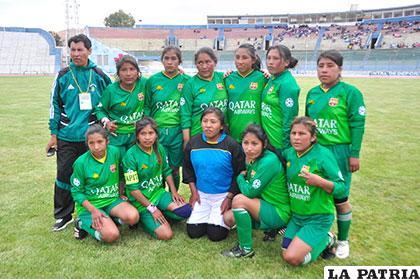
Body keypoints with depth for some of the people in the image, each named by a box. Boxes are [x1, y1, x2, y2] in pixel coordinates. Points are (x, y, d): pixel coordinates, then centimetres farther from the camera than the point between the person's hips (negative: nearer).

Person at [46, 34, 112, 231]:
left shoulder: (99, 76, 2)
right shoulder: (63, 76, 2)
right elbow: (55, 105, 5)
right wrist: (53, 134, 3)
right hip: (67, 136, 0)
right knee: (64, 175, 6)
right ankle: (63, 216, 23)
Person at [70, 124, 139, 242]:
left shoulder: (115, 152, -6)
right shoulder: (81, 163, -15)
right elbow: (77, 191, -8)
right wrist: (93, 210, -19)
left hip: (112, 199, 4)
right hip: (90, 204, -3)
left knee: (133, 216, -26)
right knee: (112, 235, -25)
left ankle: (107, 219, 2)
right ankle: (83, 224, 2)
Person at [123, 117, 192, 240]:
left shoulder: (159, 148, -2)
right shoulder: (131, 155, -19)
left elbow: (166, 171, 12)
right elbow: (133, 188, -17)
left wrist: (173, 191, 1)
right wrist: (151, 208, -16)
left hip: (158, 192, 5)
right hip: (140, 200, -5)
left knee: (186, 211, -16)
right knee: (166, 234, -16)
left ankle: (160, 214, 7)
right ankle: (143, 218, 8)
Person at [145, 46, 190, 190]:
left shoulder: (186, 80, 1)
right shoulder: (153, 80, 3)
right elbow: (147, 106, 8)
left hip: (177, 131, 0)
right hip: (157, 131, 0)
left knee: (174, 169, 11)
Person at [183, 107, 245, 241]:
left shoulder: (231, 145, -13)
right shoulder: (193, 142, -3)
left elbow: (239, 174, -8)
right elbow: (188, 169, 9)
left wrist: (229, 198, -9)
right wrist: (194, 192, 5)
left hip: (224, 195, -3)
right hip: (201, 194, 3)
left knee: (216, 234, -9)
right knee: (193, 232, -2)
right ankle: (208, 215, 26)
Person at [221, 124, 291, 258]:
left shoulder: (269, 161, -24)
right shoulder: (253, 158, 3)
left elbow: (250, 192, -22)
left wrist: (240, 177, -5)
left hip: (279, 213, -9)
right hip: (264, 207, 9)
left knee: (239, 199, -27)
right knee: (228, 217, 0)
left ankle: (246, 249, -11)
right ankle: (271, 229, 15)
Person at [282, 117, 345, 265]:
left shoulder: (323, 154, -18)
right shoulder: (289, 153, -1)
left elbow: (341, 187, -16)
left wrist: (319, 181, -32)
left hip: (318, 218, -6)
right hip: (296, 215, 6)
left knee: (292, 258, -12)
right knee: (286, 253, 8)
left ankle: (326, 240, 11)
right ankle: (316, 240, 29)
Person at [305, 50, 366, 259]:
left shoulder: (350, 92, -7)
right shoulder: (312, 93, 7)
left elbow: (357, 124, -8)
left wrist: (354, 154, -11)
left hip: (339, 151, -4)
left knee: (340, 198, 5)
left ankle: (343, 241, 26)